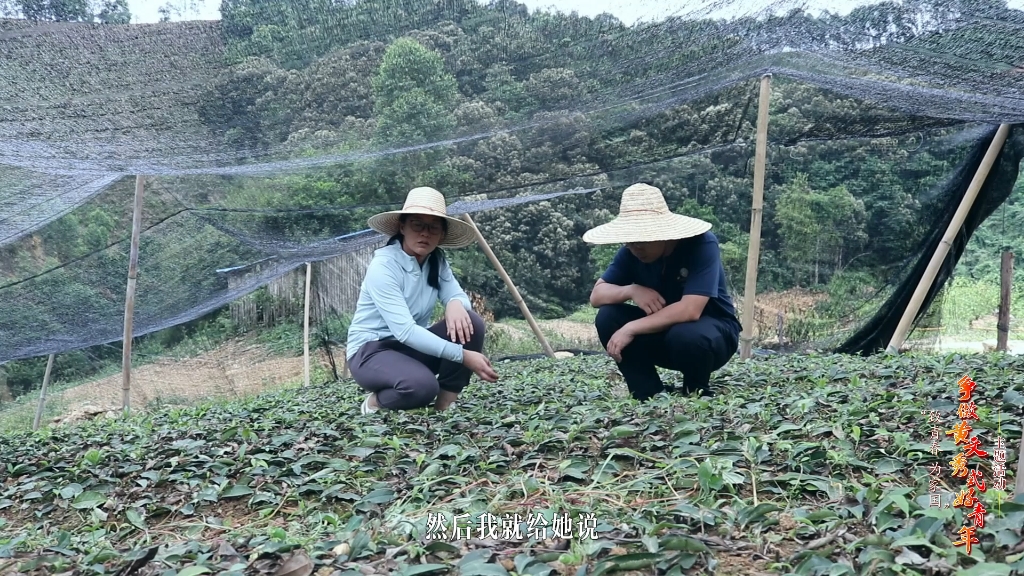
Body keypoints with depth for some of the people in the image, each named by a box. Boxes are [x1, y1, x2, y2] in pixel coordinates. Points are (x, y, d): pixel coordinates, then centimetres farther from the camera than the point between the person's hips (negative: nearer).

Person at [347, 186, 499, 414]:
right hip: (371, 351, -7)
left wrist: (455, 303, -32)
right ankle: (376, 401, -2)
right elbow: (404, 330, -30)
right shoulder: (383, 265, -22)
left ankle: (444, 406, -7)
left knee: (470, 322, -17)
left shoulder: (437, 261, 0)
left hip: (411, 346, 7)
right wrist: (463, 356, -35)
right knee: (421, 385, -36)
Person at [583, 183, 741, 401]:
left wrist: (631, 329, -33)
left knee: (684, 335, -38)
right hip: (664, 330, 5)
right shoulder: (631, 252, -10)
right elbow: (596, 295, -10)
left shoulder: (701, 244, -26)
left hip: (713, 330, -5)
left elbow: (690, 310, -35)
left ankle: (698, 395, -5)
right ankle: (652, 395, -6)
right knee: (607, 317, -17)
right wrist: (632, 290, -30)